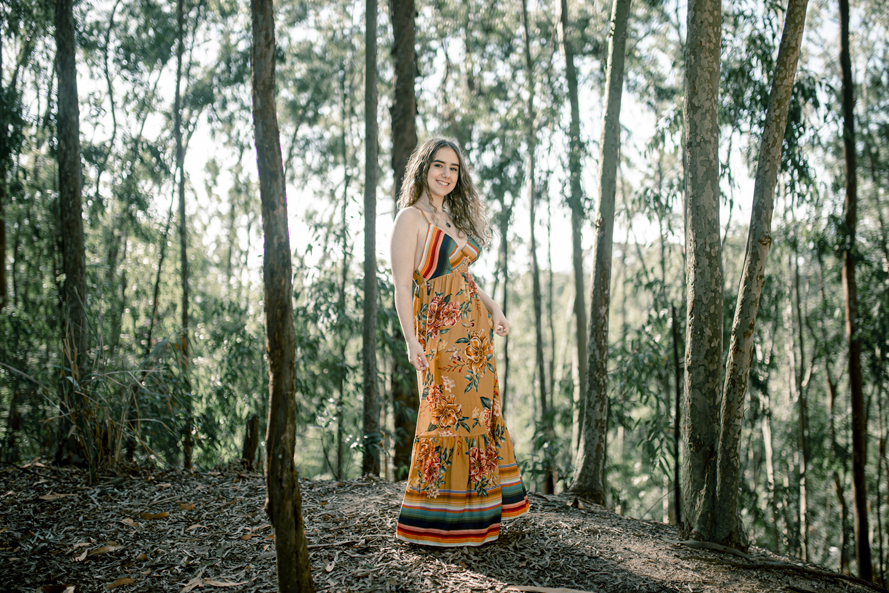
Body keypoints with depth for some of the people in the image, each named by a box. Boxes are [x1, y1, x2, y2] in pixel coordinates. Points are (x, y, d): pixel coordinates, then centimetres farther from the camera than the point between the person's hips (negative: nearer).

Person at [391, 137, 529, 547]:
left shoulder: (454, 217, 17)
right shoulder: (411, 217, -8)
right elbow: (401, 285, -15)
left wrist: (493, 309, 9)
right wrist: (412, 342, -23)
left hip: (473, 327, 8)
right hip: (442, 332, -8)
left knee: (478, 412, 11)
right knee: (449, 418, -6)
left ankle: (478, 509, 22)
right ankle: (436, 521, 5)